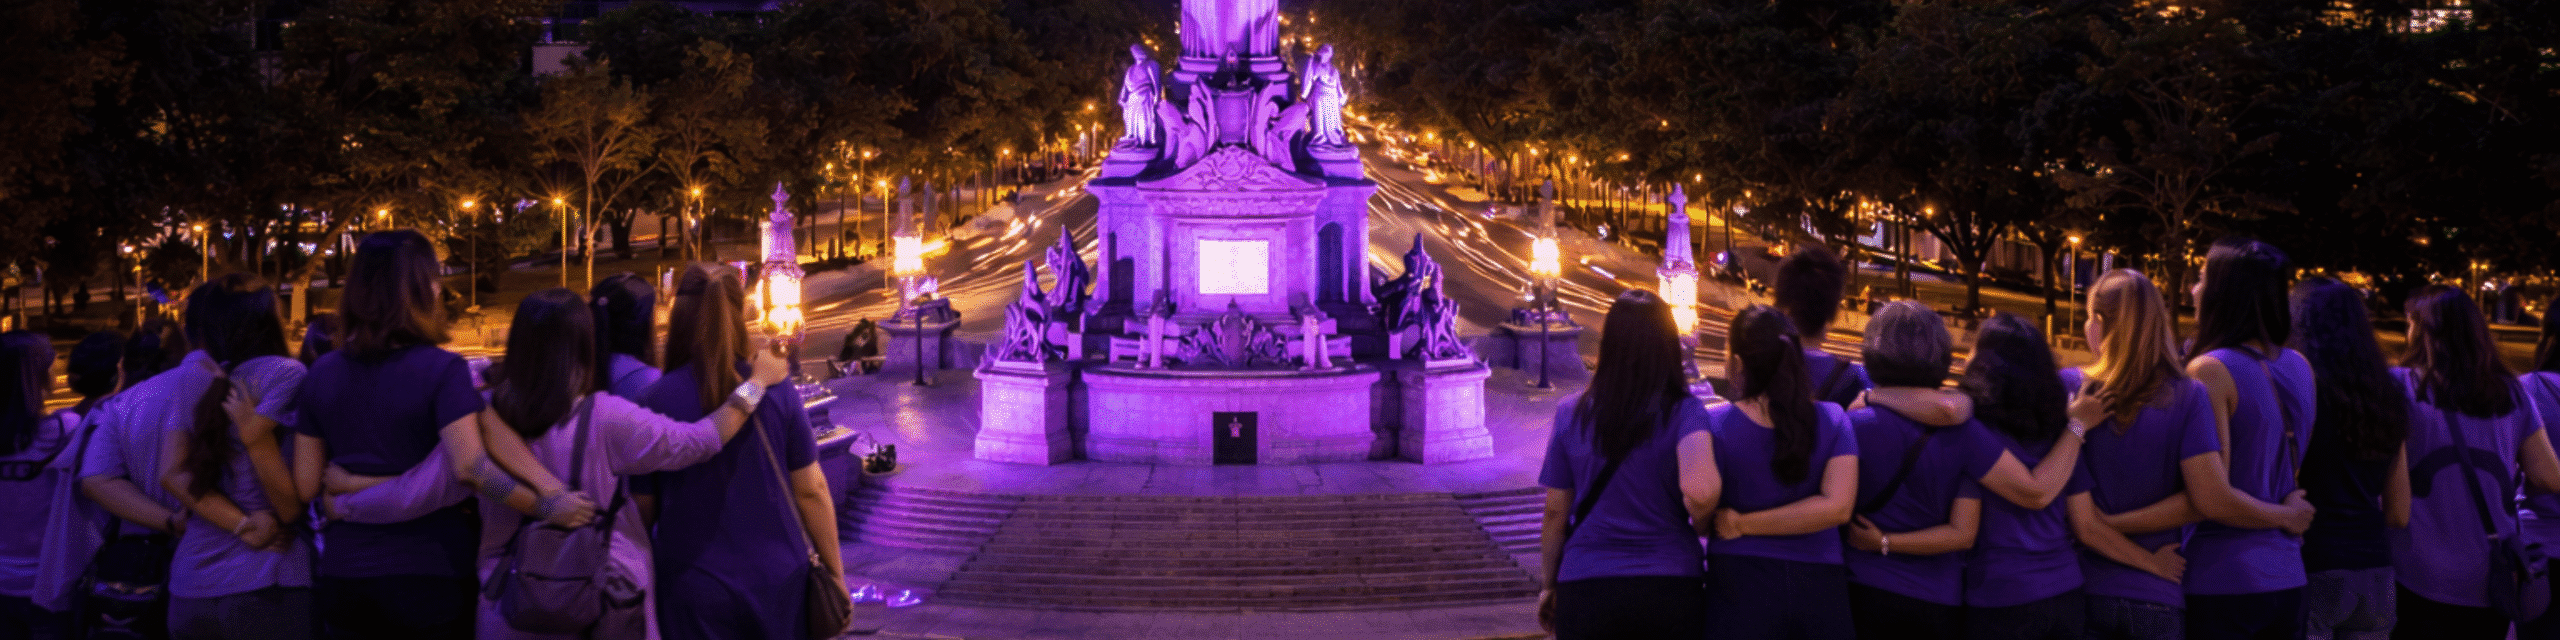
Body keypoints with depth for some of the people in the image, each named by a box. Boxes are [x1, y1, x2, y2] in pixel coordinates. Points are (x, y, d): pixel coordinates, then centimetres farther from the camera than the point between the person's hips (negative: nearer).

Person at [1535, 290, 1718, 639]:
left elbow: (1555, 512, 3)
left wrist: (1548, 584, 14)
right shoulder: (1684, 413, -8)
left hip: (1586, 589, 1)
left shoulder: (1571, 416, -1)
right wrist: (1701, 522, -3)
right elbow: (1700, 490, -25)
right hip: (1671, 588, -1)